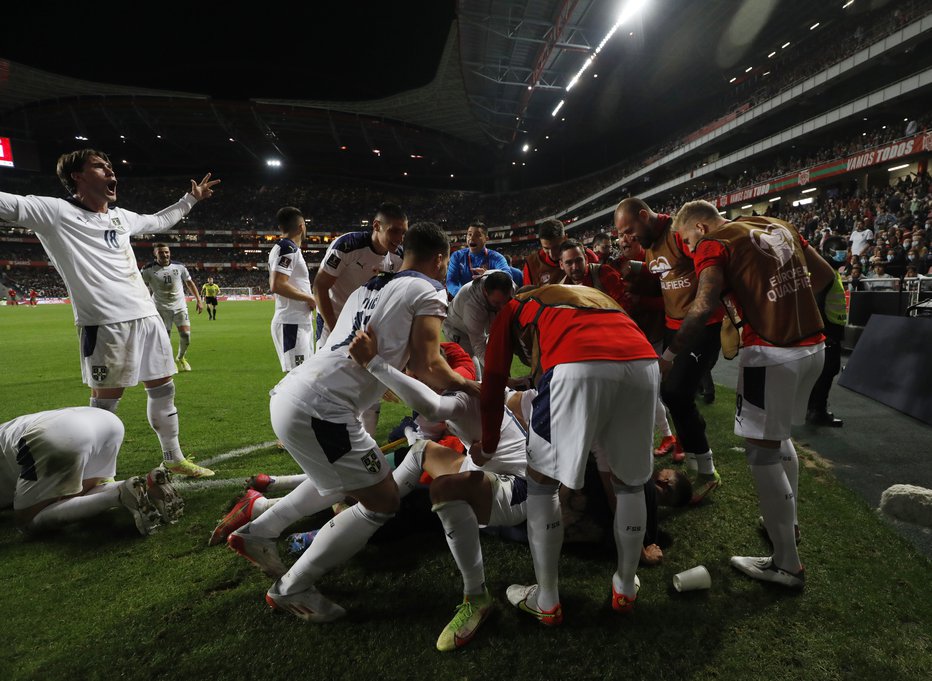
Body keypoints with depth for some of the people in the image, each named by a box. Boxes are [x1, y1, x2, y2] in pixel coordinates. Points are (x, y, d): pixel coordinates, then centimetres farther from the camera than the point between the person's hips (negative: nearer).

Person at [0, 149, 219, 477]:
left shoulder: (121, 216, 18)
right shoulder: (56, 212, -2)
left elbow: (158, 221, 35)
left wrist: (191, 199, 40)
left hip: (147, 315, 7)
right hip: (105, 324, -7)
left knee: (162, 388, 13)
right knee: (105, 400, 0)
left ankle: (173, 458, 27)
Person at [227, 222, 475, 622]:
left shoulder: (368, 288, 22)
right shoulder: (428, 291, -1)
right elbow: (428, 368, -10)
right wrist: (463, 385, 10)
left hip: (287, 395, 9)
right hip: (319, 409, -9)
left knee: (342, 480, 30)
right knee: (382, 503, 7)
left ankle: (257, 533, 36)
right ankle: (292, 589, 15)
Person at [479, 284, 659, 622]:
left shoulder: (513, 308, 30)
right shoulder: (594, 295, 43)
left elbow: (493, 386, 25)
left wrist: (487, 448, 38)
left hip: (577, 367, -4)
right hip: (643, 363, 5)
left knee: (542, 481, 16)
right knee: (629, 482, 25)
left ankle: (546, 602, 26)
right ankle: (626, 589, 40)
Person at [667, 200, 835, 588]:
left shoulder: (713, 245, -6)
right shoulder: (779, 226, 16)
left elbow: (704, 307, -22)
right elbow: (825, 276, 18)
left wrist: (669, 356, -17)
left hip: (770, 352, -8)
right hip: (812, 345, 8)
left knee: (762, 452, 2)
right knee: (778, 436, 25)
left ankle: (786, 564, 12)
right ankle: (787, 519, 41)